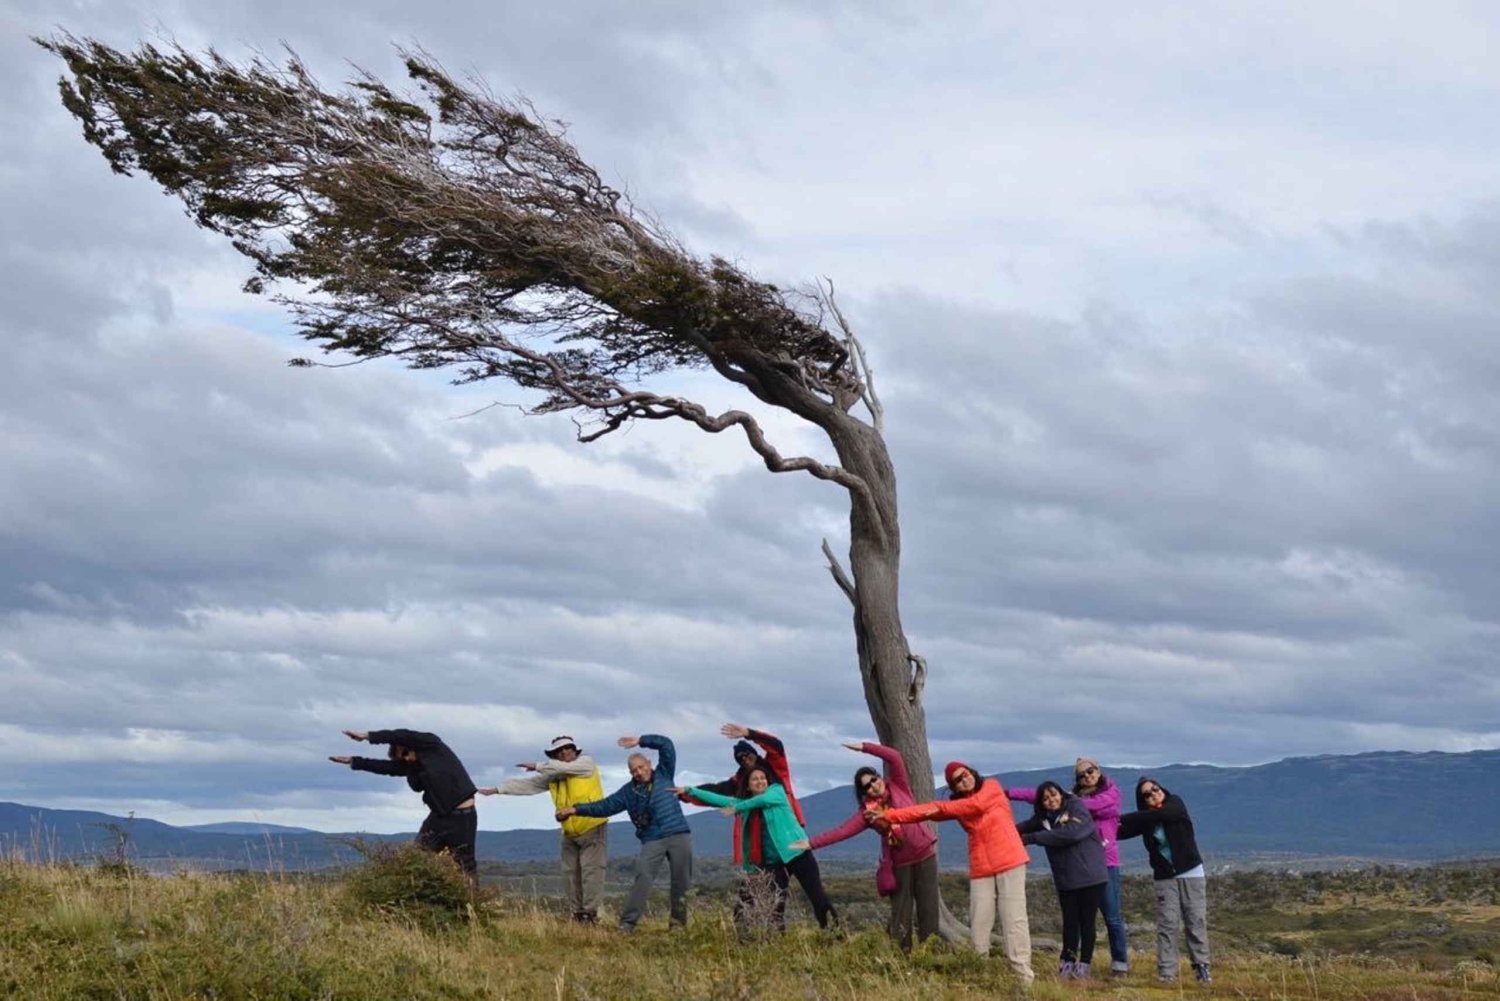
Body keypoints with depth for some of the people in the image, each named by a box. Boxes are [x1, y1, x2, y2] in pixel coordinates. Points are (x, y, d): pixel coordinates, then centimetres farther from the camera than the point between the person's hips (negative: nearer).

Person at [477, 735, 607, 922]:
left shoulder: (586, 763, -7)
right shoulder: (553, 776, 7)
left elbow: (563, 768, -21)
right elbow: (526, 783, 6)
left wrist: (537, 766, -11)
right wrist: (497, 789, 2)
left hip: (592, 829, -6)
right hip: (570, 834, 6)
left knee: (591, 871, -12)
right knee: (571, 873, 4)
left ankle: (591, 913, -13)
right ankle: (578, 914, 8)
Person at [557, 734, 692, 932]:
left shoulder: (663, 775, 9)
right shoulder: (628, 792, 12)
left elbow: (666, 745, 2)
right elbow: (604, 806, 11)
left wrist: (640, 741, -4)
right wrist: (576, 809, 5)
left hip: (679, 835, 0)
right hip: (652, 840, 0)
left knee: (681, 880, 0)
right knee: (643, 877, -16)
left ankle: (679, 923, 10)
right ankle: (627, 923, -20)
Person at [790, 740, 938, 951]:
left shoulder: (898, 786, 0)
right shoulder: (867, 812, -1)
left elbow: (895, 757, -10)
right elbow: (842, 831, -7)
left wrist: (864, 747, -13)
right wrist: (812, 843, -15)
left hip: (925, 854, 0)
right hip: (899, 863, 0)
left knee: (928, 905, 2)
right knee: (900, 910, 1)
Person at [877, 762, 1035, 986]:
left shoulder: (992, 787, 3)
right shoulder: (956, 804, 10)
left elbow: (975, 804, -15)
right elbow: (926, 810, 2)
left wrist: (941, 808, -8)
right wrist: (888, 815, -6)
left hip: (1010, 862, -4)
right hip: (981, 869, 4)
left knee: (1014, 918, -9)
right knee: (979, 923, -5)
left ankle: (1023, 974, -11)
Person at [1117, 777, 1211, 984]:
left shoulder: (1175, 804, -6)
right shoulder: (1145, 819, 1)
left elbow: (1158, 815, -25)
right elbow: (1122, 831, -10)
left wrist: (1122, 818, -23)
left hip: (1191, 873, -1)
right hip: (1164, 877, 1)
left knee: (1196, 921, -3)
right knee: (1167, 924, -5)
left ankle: (1201, 967, 4)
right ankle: (1166, 972, -6)